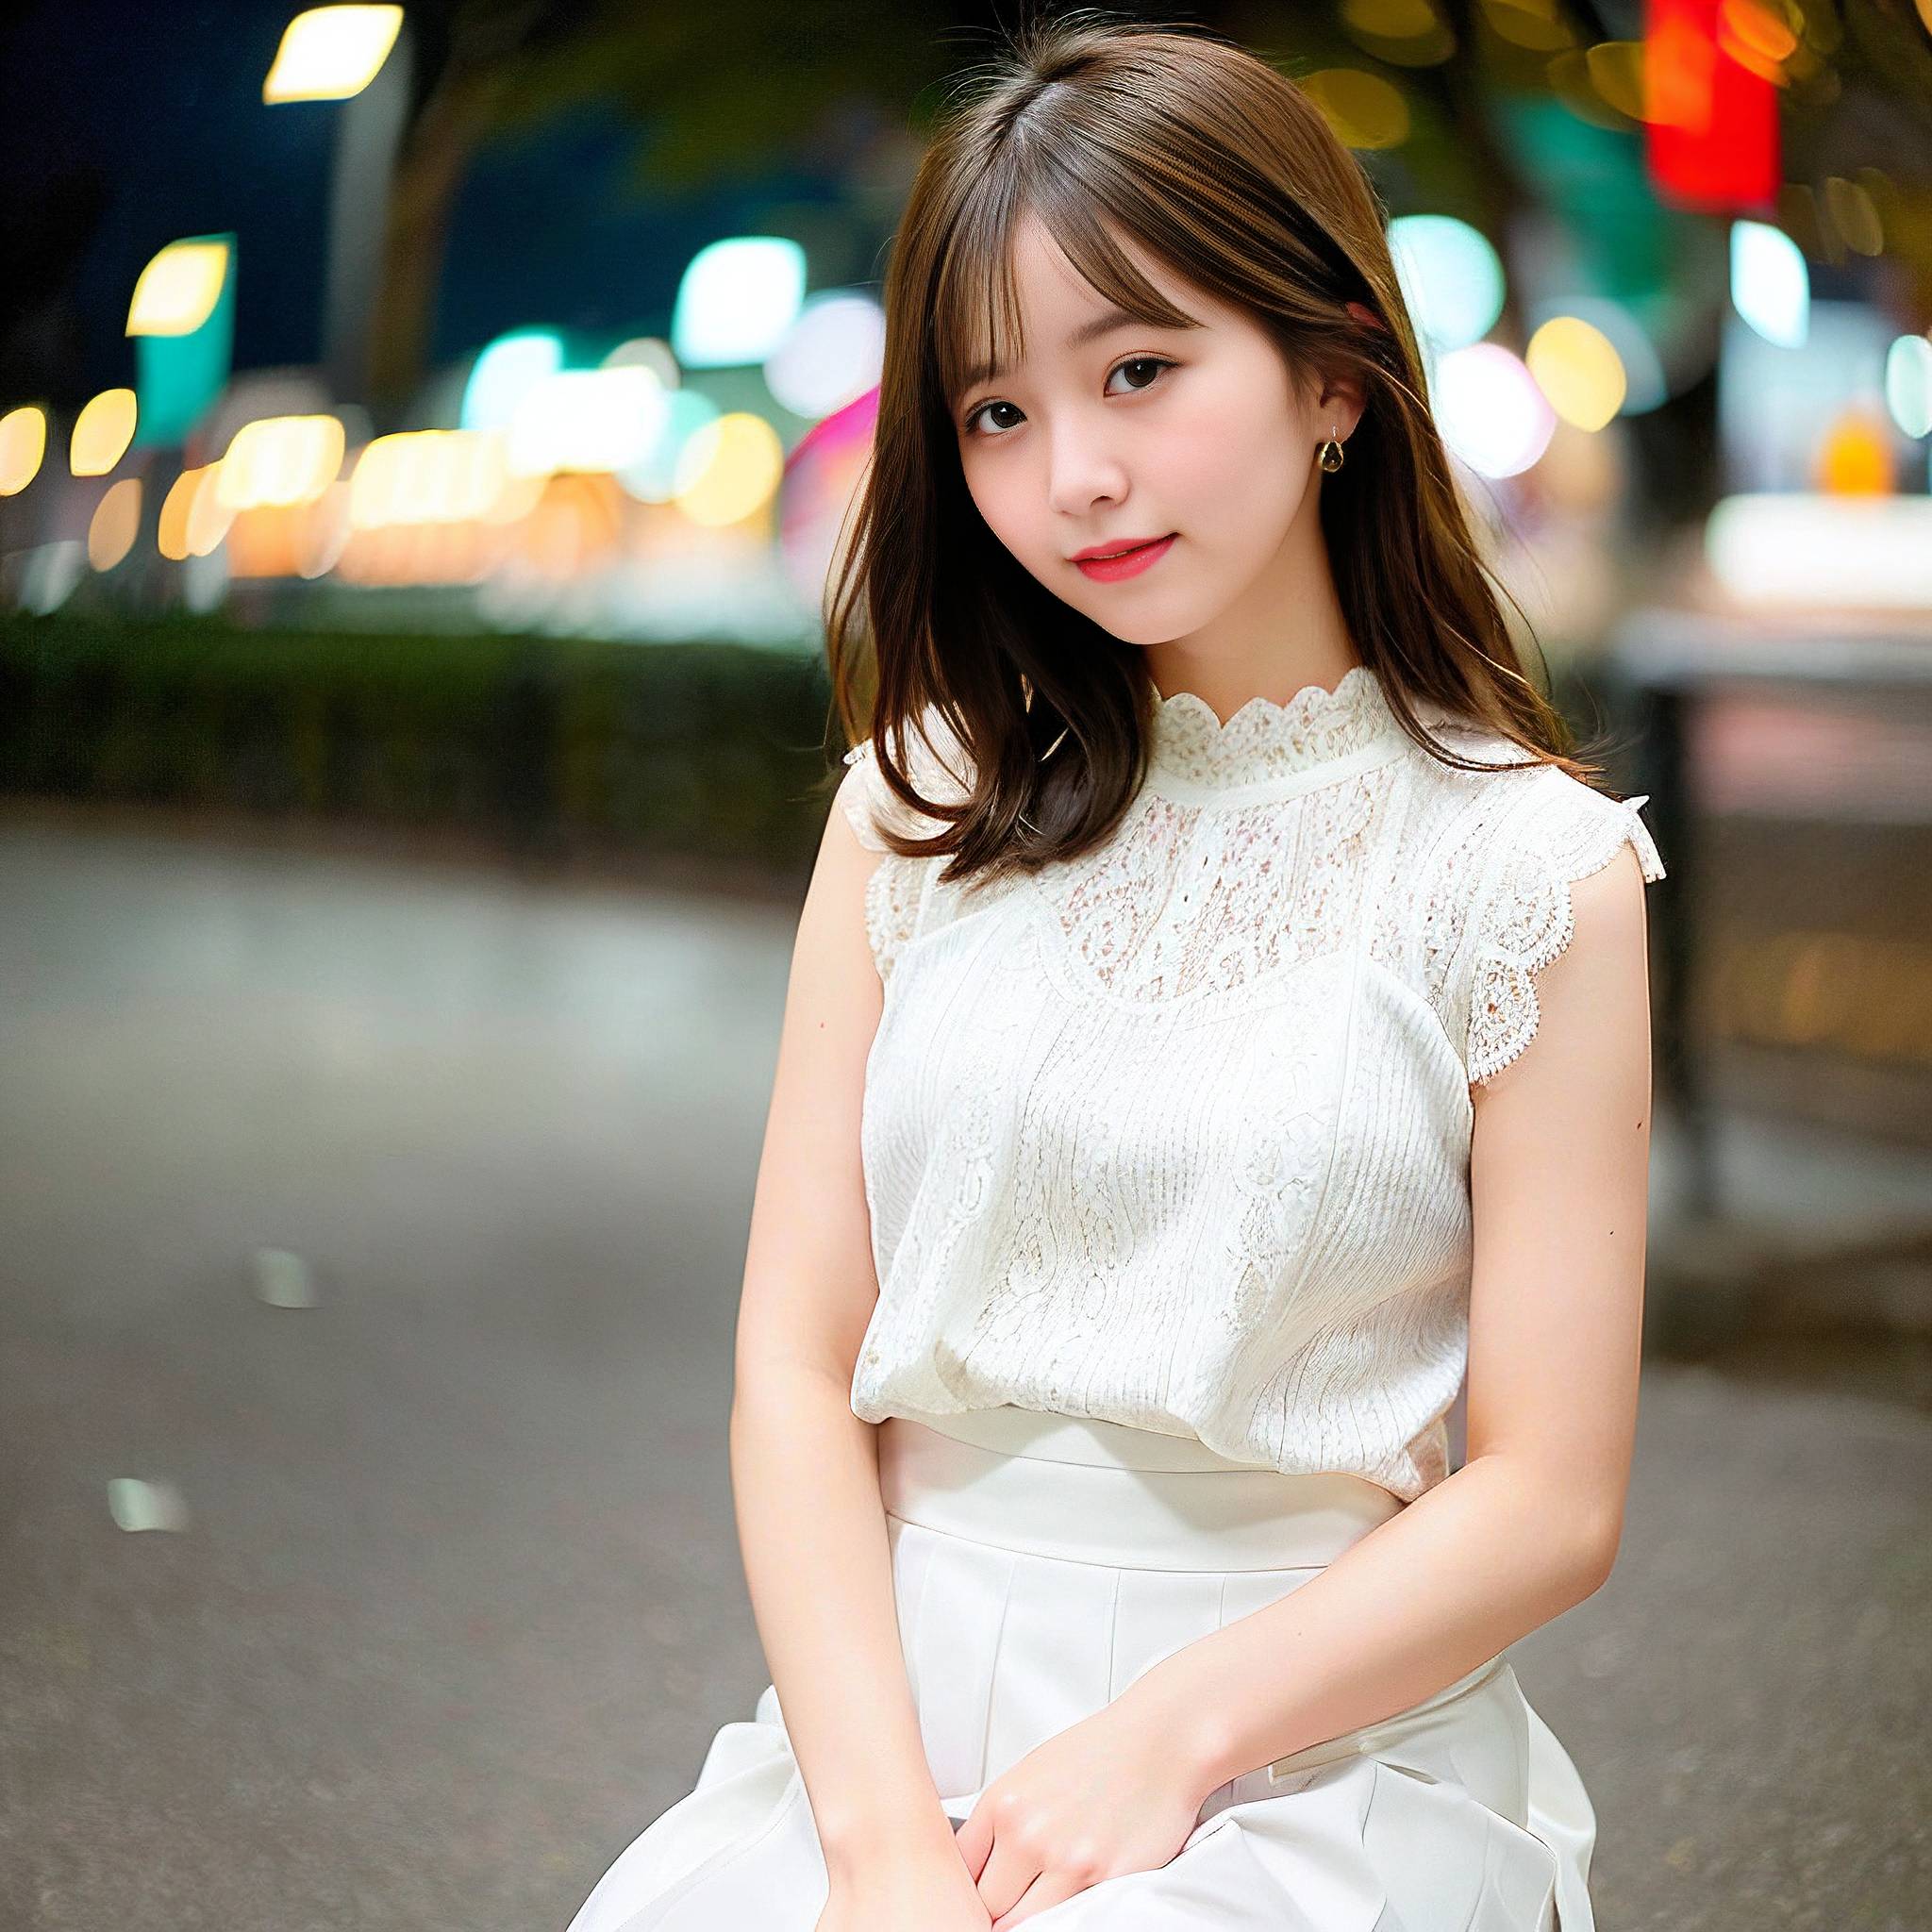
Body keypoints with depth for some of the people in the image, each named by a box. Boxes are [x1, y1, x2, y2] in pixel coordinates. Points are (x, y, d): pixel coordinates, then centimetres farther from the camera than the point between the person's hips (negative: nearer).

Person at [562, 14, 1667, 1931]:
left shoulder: (1531, 867, -3)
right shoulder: (924, 807, 6)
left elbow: (1548, 1500, -3)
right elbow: (799, 1360, 2)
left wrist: (1167, 1737, -13)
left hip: (1318, 1752, -2)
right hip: (892, 1709, 3)